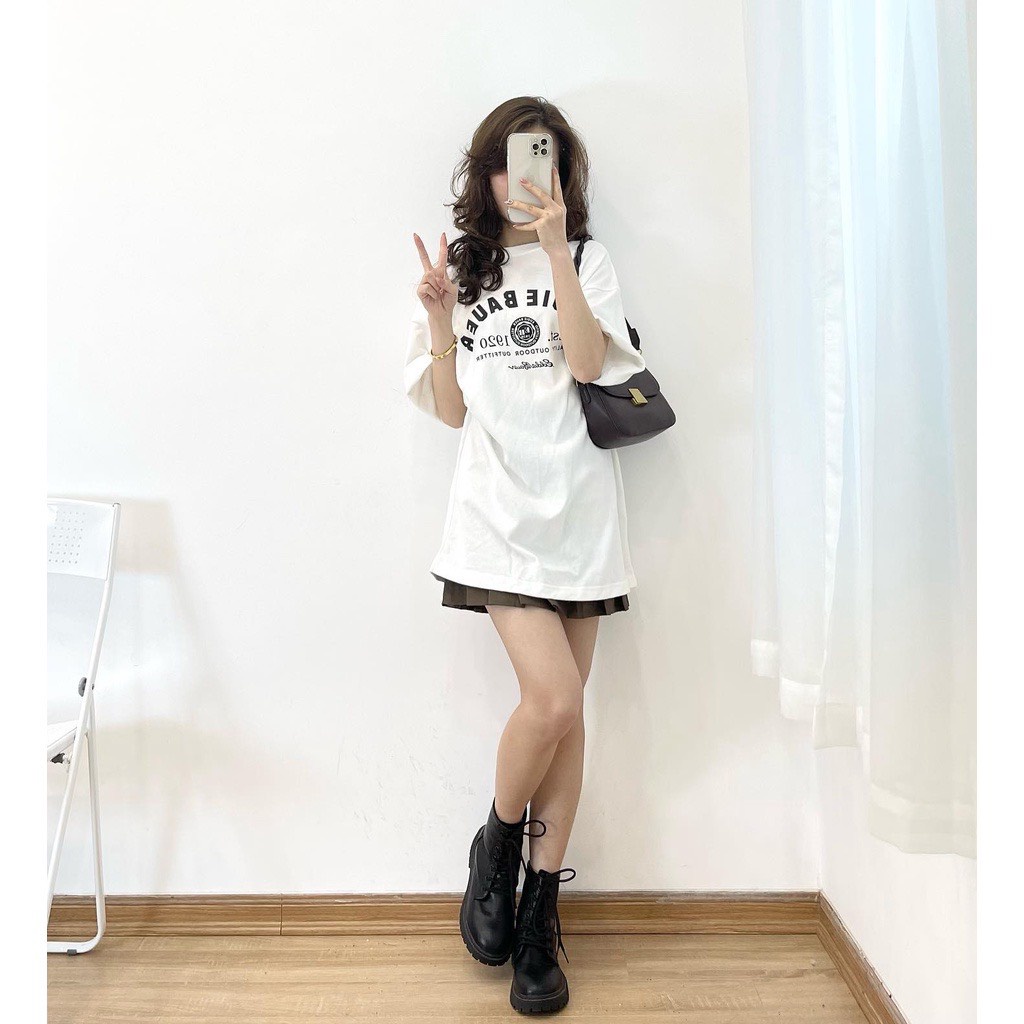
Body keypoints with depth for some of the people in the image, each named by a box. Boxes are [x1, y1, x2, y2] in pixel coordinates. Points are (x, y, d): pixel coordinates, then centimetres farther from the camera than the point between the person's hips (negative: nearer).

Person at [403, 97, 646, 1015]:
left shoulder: (588, 260, 11)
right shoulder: (461, 270, 13)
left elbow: (588, 362, -8)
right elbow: (450, 409, 7)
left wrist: (555, 248, -10)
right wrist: (440, 317, -5)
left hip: (578, 511, 1)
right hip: (498, 514, -1)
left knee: (565, 711, 4)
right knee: (553, 699, -15)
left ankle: (539, 915, 22)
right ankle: (497, 846, 17)